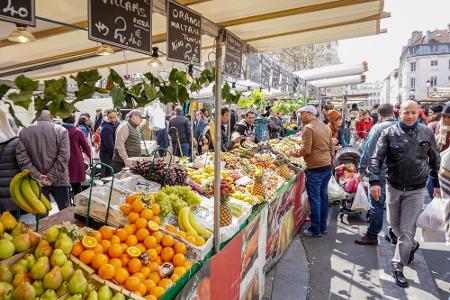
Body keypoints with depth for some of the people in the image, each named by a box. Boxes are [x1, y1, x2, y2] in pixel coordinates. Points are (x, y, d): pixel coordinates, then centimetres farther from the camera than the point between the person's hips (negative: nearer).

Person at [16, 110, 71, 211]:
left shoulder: (24, 132, 3)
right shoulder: (61, 130, -5)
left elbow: (22, 157, -4)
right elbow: (63, 156, -13)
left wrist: (37, 175, -6)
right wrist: (52, 176, -10)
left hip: (37, 181, 2)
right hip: (59, 180, -2)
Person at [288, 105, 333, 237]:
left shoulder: (309, 128, -13)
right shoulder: (326, 127, 12)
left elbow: (306, 150, -19)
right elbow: (331, 148, 16)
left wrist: (294, 154, -3)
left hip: (315, 168, -8)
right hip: (327, 167, 8)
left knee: (314, 199, 1)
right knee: (323, 196, 15)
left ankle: (315, 230, 11)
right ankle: (323, 227, 25)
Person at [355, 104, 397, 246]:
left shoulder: (378, 127, -9)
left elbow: (368, 150, -10)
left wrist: (362, 169, -3)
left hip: (381, 172, -5)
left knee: (377, 204, 2)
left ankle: (372, 236, 10)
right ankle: (394, 235, 25)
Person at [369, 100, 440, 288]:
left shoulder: (427, 133, -1)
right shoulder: (389, 133, -6)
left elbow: (435, 160, 10)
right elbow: (377, 158, -10)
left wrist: (437, 184, 12)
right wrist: (374, 181, -21)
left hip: (416, 190, -1)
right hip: (393, 187, 1)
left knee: (407, 230, -1)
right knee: (394, 224, 16)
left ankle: (398, 267, 15)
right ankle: (412, 245, 47)